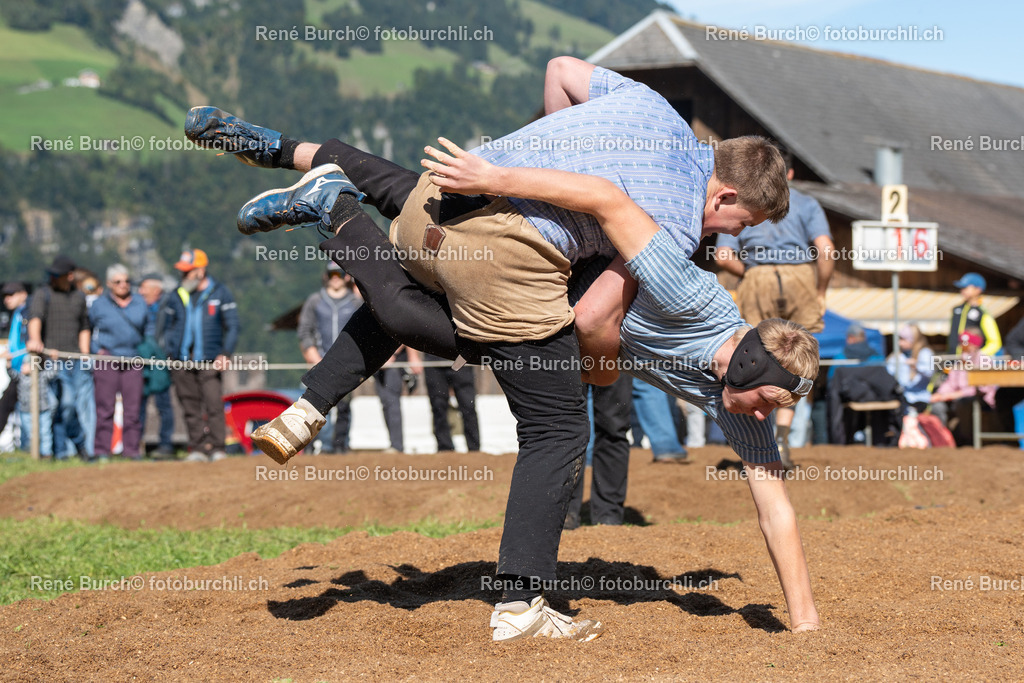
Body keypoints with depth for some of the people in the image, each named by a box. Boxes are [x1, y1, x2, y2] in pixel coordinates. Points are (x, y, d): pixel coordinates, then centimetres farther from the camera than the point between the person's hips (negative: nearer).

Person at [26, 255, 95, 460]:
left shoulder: (79, 297, 17)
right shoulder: (43, 294, -1)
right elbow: (35, 318, -20)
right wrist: (34, 339, -39)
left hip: (76, 358, 5)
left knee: (85, 402, -2)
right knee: (65, 402, -14)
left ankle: (86, 451, 9)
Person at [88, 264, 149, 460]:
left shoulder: (140, 303, 12)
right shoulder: (99, 304, 5)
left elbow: (148, 330, 20)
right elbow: (88, 329, 13)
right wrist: (96, 349, 4)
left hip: (133, 362, 2)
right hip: (106, 361, -2)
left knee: (133, 407, 0)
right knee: (105, 407, -5)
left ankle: (131, 448, 5)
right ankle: (101, 449, -2)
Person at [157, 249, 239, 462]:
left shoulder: (220, 293, 6)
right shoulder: (176, 297, 14)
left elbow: (232, 327, 5)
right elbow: (164, 328, 20)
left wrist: (225, 354, -8)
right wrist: (168, 353, 5)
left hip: (209, 362, -3)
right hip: (182, 363, 3)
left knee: (214, 404, -12)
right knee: (191, 408, 1)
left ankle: (216, 448, -8)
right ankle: (198, 449, 4)